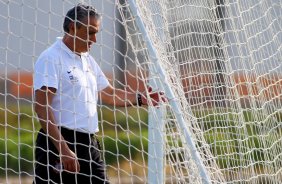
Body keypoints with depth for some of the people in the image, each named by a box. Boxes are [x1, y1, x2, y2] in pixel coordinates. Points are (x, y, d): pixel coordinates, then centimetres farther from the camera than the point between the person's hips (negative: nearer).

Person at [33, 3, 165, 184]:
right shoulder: (51, 59, -9)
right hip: (59, 143, -8)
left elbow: (109, 94, 29)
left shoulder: (88, 60, 18)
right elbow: (42, 107, -17)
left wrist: (141, 98, 12)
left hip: (89, 144, 8)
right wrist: (63, 149, -23)